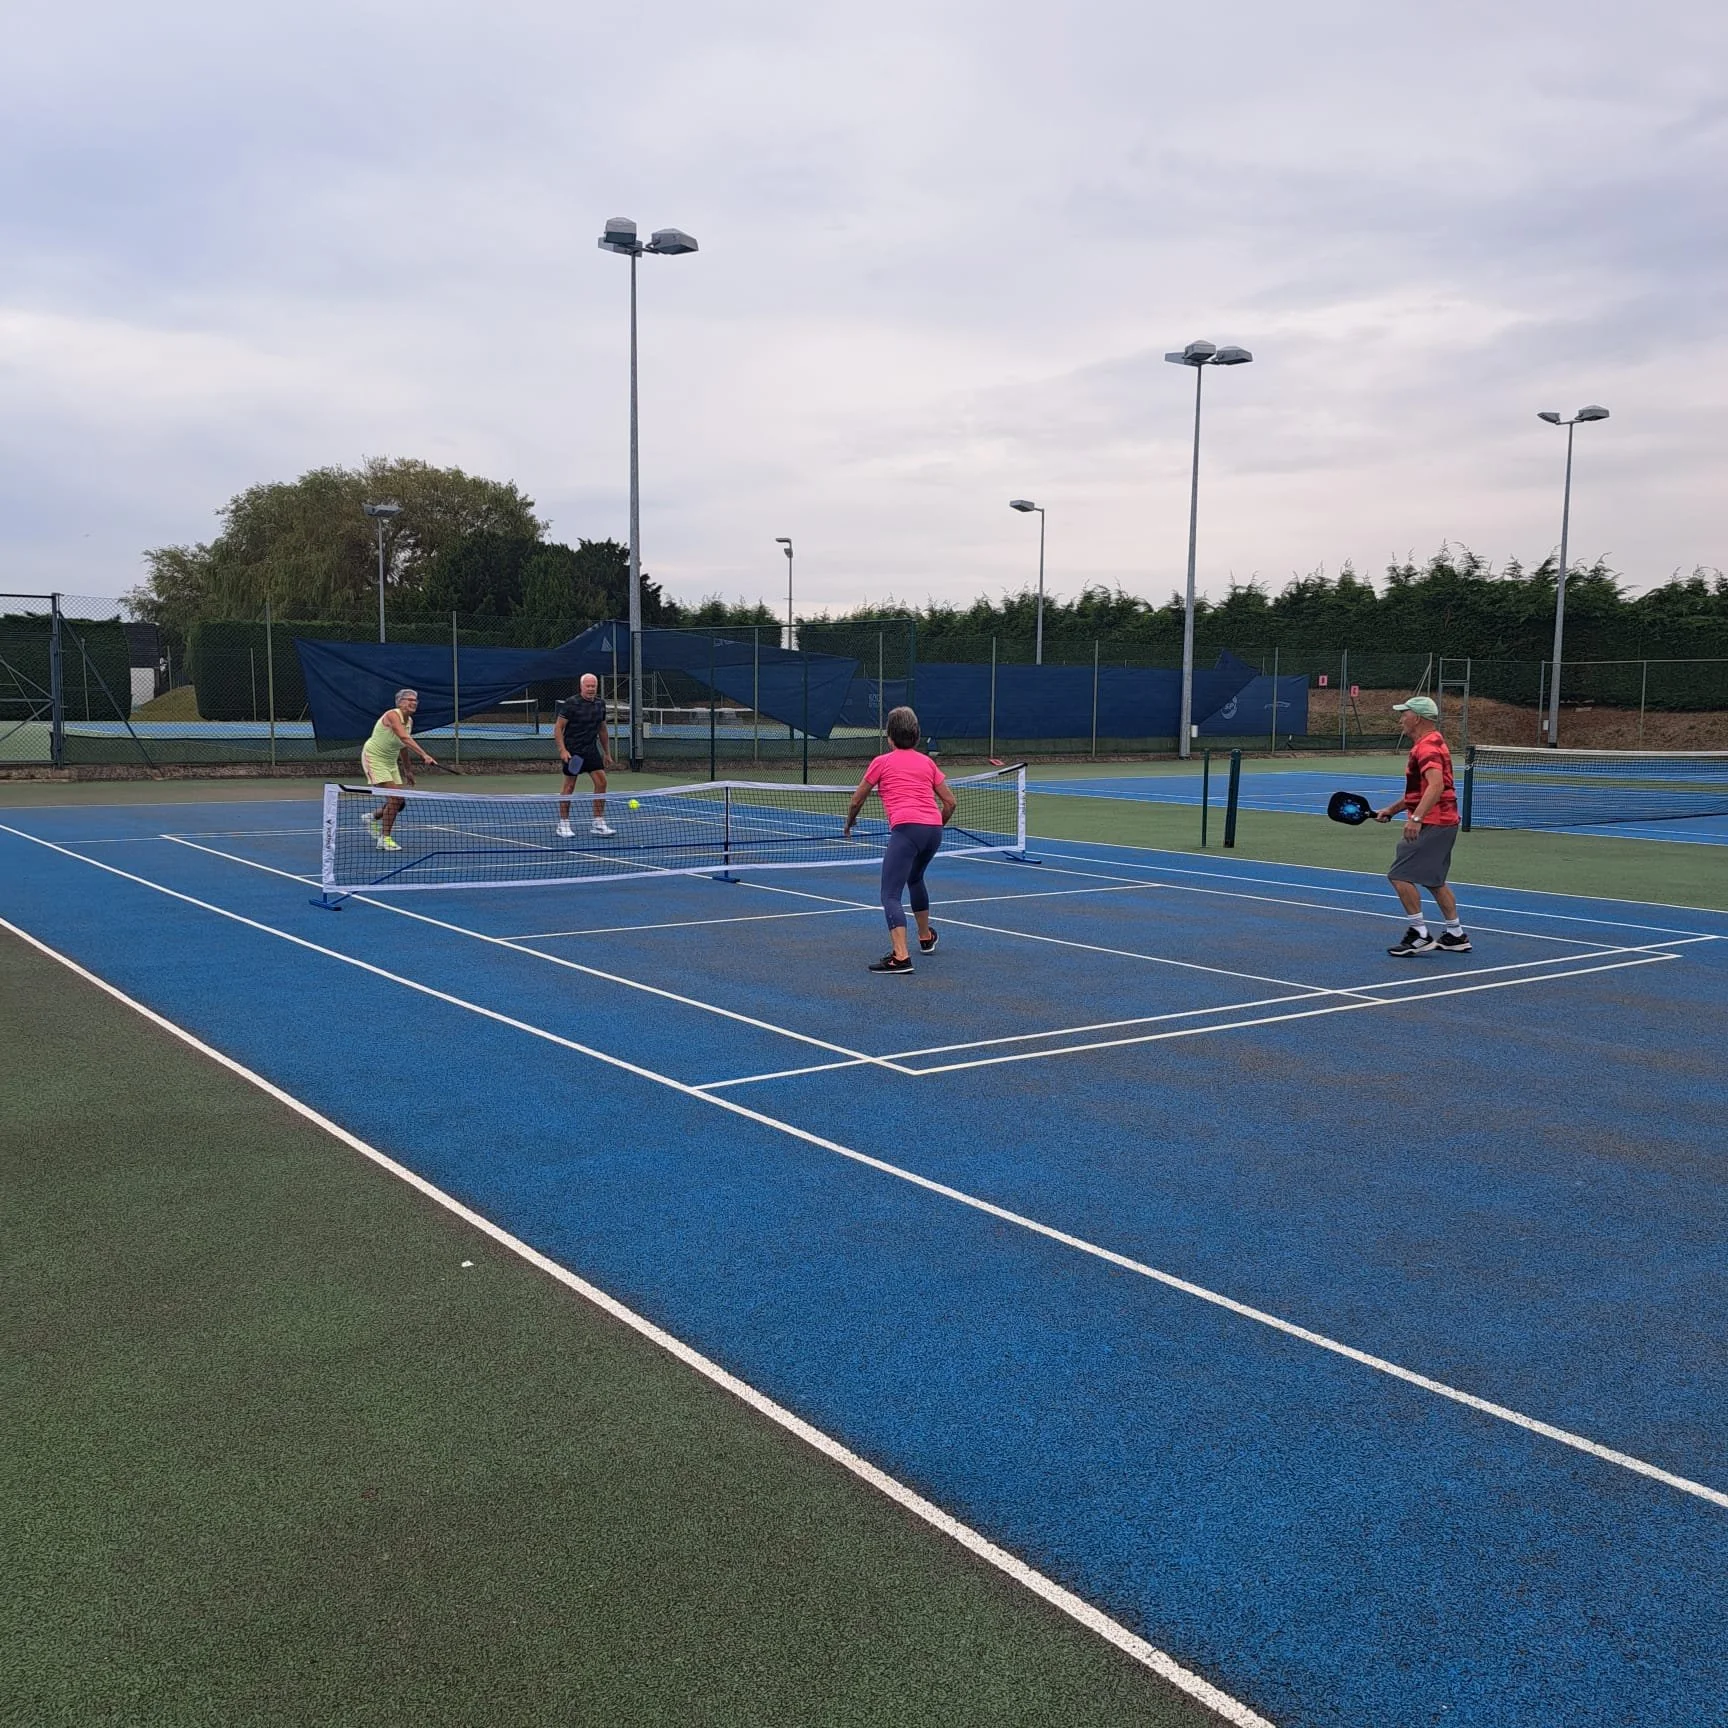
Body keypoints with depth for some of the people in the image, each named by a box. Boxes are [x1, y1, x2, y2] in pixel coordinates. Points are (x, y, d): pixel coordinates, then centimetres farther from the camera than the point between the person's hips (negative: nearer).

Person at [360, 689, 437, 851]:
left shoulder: (410, 721, 3)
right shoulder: (392, 715, -23)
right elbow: (405, 738, -40)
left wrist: (407, 769, 19)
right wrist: (424, 755, -50)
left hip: (391, 761, 8)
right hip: (374, 757, -8)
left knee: (400, 802, 3)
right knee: (394, 798, -18)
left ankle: (373, 818, 32)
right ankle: (384, 839, -6)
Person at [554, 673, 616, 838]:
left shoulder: (600, 704, 8)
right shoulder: (571, 704, -11)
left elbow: (602, 730, 18)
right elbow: (558, 728, -10)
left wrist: (607, 753, 18)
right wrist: (562, 750, -19)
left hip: (591, 749, 6)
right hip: (572, 751, -6)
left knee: (601, 782, -3)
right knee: (569, 786, 0)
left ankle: (598, 824, 4)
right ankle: (563, 825, 10)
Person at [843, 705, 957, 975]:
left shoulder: (882, 762, 9)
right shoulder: (927, 762, 19)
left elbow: (856, 802, 17)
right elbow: (949, 803, 18)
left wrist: (849, 824, 37)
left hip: (906, 828, -6)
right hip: (933, 830, 6)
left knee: (891, 894, -9)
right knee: (915, 879, 32)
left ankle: (901, 956, -25)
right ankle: (926, 938, 47)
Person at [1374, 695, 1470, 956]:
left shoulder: (1427, 746, -16)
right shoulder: (1431, 743, 18)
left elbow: (1436, 785, -31)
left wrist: (1416, 818, -38)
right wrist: (1391, 810, 24)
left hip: (1432, 824, -11)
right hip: (1444, 822, 11)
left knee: (1400, 874, -10)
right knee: (1433, 880, 18)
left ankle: (1419, 934, -7)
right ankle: (1455, 935, 23)